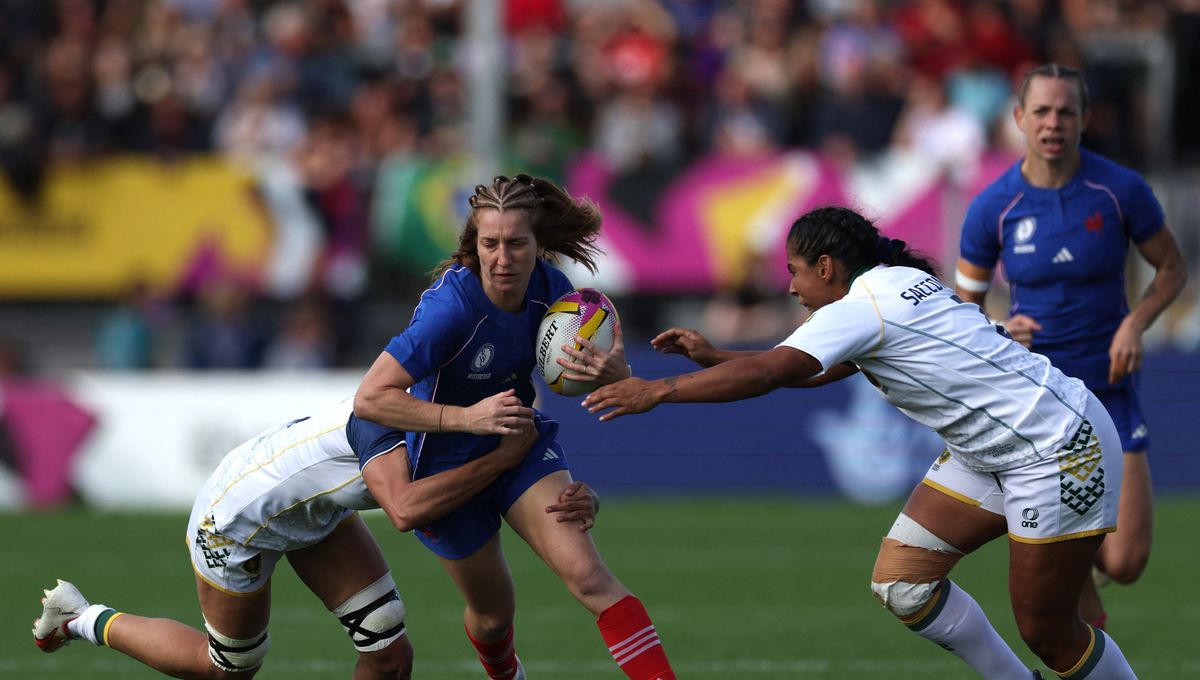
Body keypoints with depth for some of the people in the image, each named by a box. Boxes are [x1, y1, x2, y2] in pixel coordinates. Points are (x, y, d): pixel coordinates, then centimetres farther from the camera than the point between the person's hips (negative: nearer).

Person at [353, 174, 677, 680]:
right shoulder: (451, 306, -33)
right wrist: (466, 417, -41)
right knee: (493, 612, 15)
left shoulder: (549, 287, -16)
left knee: (588, 576, -20)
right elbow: (370, 398, -33)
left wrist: (613, 371, -27)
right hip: (448, 465, -3)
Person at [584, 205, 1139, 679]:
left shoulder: (861, 309, -19)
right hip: (989, 454, 10)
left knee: (1047, 633, -4)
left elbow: (765, 372, -29)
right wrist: (713, 356, 18)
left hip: (1059, 452, -10)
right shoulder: (894, 288, 10)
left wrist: (660, 390, -24)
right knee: (898, 580, 3)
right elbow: (812, 372, 23)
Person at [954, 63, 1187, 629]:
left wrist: (1135, 323, -13)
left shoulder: (1121, 190, -9)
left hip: (1109, 388, 0)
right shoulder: (991, 208, -7)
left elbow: (1172, 268, 5)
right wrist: (1001, 333, -18)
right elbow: (963, 308, 4)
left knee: (1124, 565, -7)